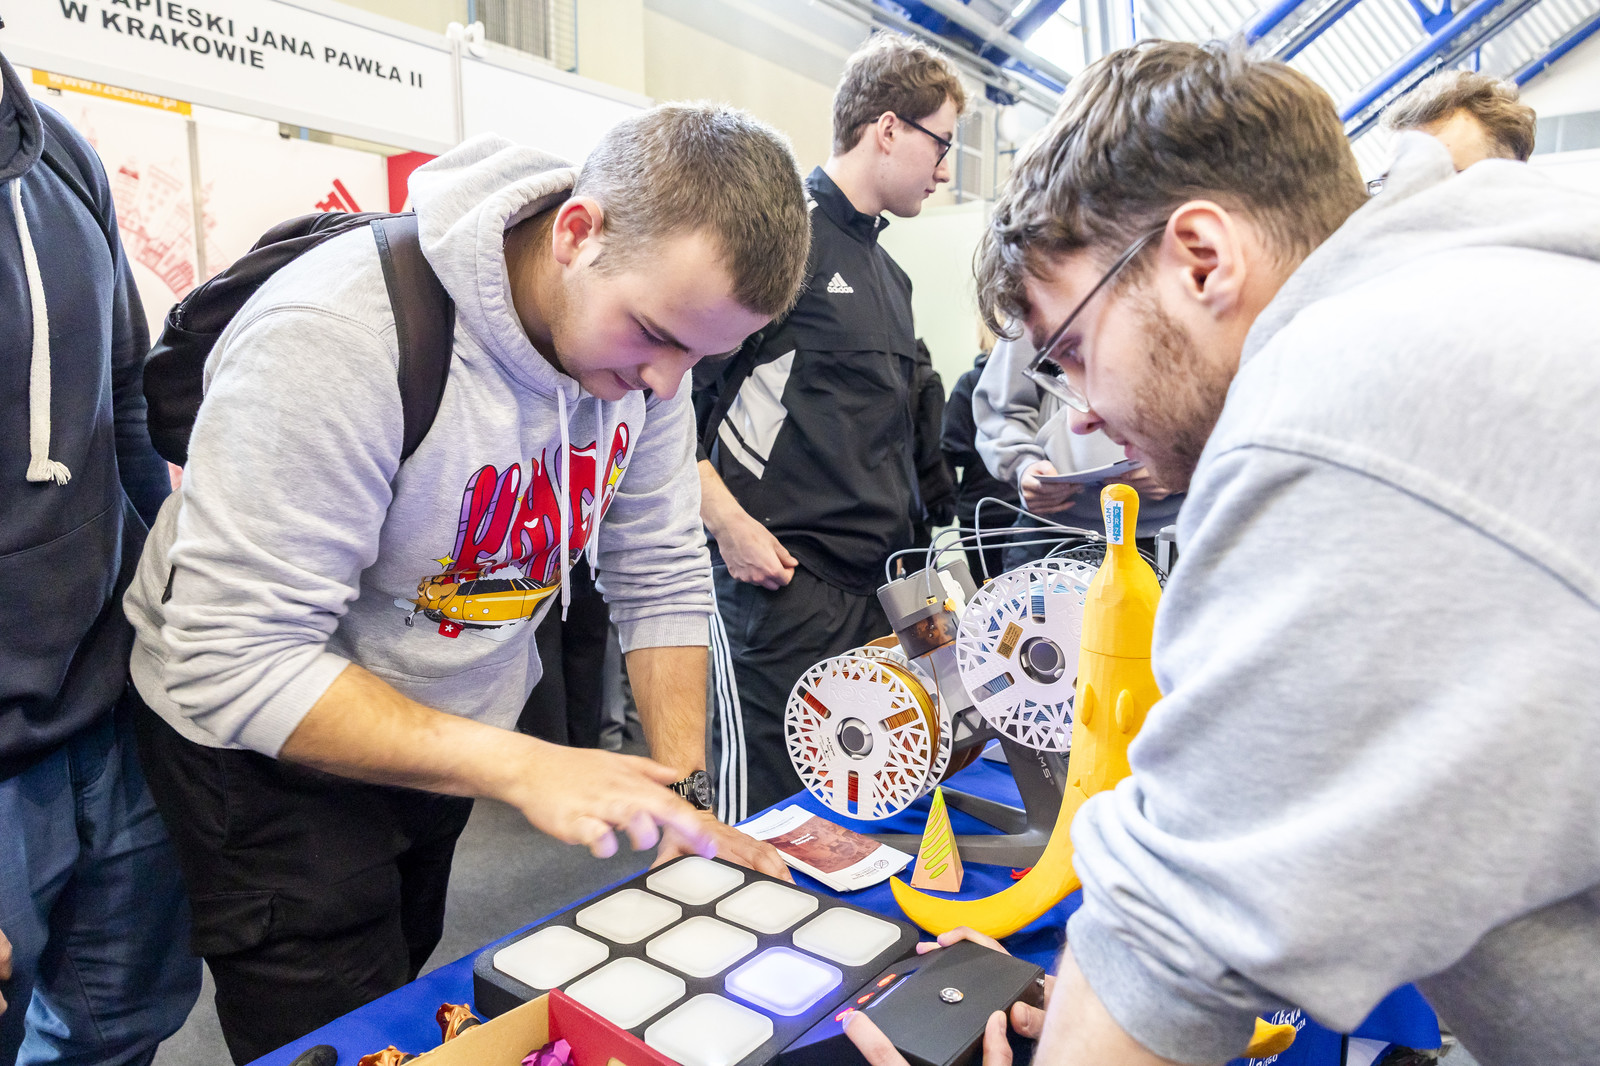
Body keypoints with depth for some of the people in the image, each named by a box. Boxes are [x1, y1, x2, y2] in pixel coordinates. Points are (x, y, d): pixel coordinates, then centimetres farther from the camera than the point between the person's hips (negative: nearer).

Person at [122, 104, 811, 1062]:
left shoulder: (650, 325, -14)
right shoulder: (338, 335, -34)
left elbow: (660, 575, -7)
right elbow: (234, 660, -31)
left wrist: (684, 793, -12)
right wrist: (520, 766, -38)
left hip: (449, 726, 6)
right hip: (265, 740, -5)